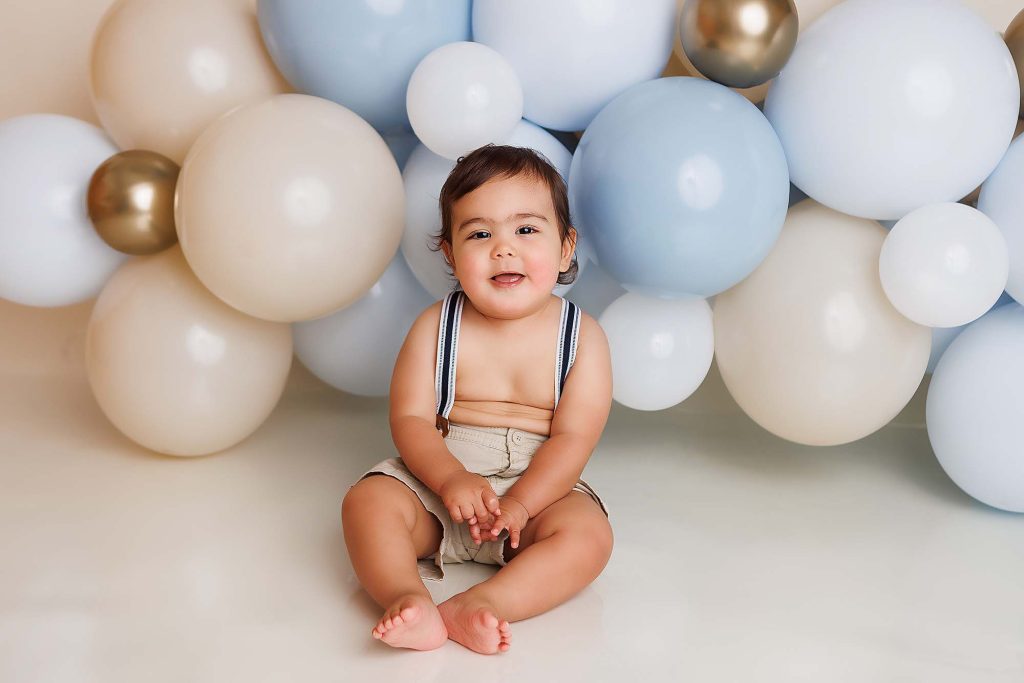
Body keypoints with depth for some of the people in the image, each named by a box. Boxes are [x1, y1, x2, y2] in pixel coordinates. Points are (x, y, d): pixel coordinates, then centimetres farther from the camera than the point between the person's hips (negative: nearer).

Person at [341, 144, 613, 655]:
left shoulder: (582, 337, -5)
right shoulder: (437, 327, -1)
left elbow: (573, 439, -11)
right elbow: (410, 419, -6)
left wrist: (518, 505, -26)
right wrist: (451, 479, -25)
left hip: (538, 485, -1)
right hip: (439, 476, 1)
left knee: (589, 535, -28)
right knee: (367, 502, -22)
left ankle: (478, 605, -41)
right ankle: (407, 601, -41)